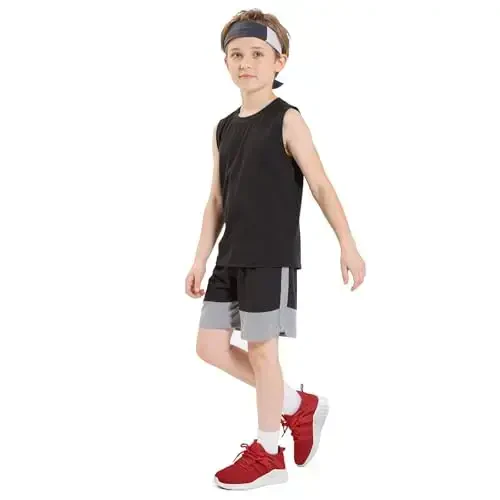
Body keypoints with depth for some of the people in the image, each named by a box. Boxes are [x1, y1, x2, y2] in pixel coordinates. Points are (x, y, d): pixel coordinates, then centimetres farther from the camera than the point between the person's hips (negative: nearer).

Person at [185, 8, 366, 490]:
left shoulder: (287, 120, -6)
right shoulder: (224, 128, 12)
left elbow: (320, 184, -9)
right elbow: (217, 201, 15)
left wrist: (347, 244, -14)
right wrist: (200, 259, 13)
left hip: (273, 257, -7)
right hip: (231, 258, 7)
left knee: (260, 349, -2)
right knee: (211, 346, 6)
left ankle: (267, 454, 15)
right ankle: (299, 405, 22)